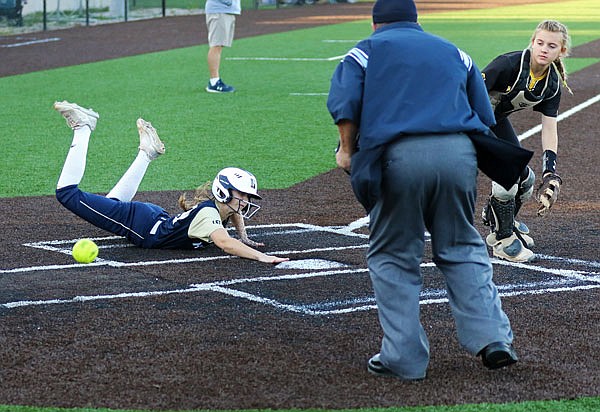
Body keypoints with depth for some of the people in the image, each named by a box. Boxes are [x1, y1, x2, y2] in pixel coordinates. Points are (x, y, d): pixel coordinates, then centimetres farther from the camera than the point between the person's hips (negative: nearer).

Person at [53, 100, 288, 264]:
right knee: (68, 193, -4)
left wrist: (243, 237, 6)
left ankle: (147, 153, 45)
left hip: (158, 219, 8)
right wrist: (260, 257, -60)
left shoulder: (224, 209, -6)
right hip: (140, 224, -8)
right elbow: (224, 243, -52)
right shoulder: (207, 214, -34)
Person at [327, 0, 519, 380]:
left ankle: (406, 358, 6)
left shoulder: (367, 51, 16)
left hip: (398, 157, -3)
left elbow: (345, 105, 0)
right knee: (462, 249, 16)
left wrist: (348, 150, 11)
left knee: (393, 257, 8)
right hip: (459, 153, 3)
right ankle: (493, 339, 5)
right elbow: (485, 117, 21)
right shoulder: (454, 52, 26)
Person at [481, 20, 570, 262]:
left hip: (497, 120, 8)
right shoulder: (509, 64, -31)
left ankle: (504, 221, 40)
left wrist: (550, 174, -17)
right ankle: (502, 239, -2)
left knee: (525, 179, 11)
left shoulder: (553, 83, -10)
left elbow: (549, 129, -8)